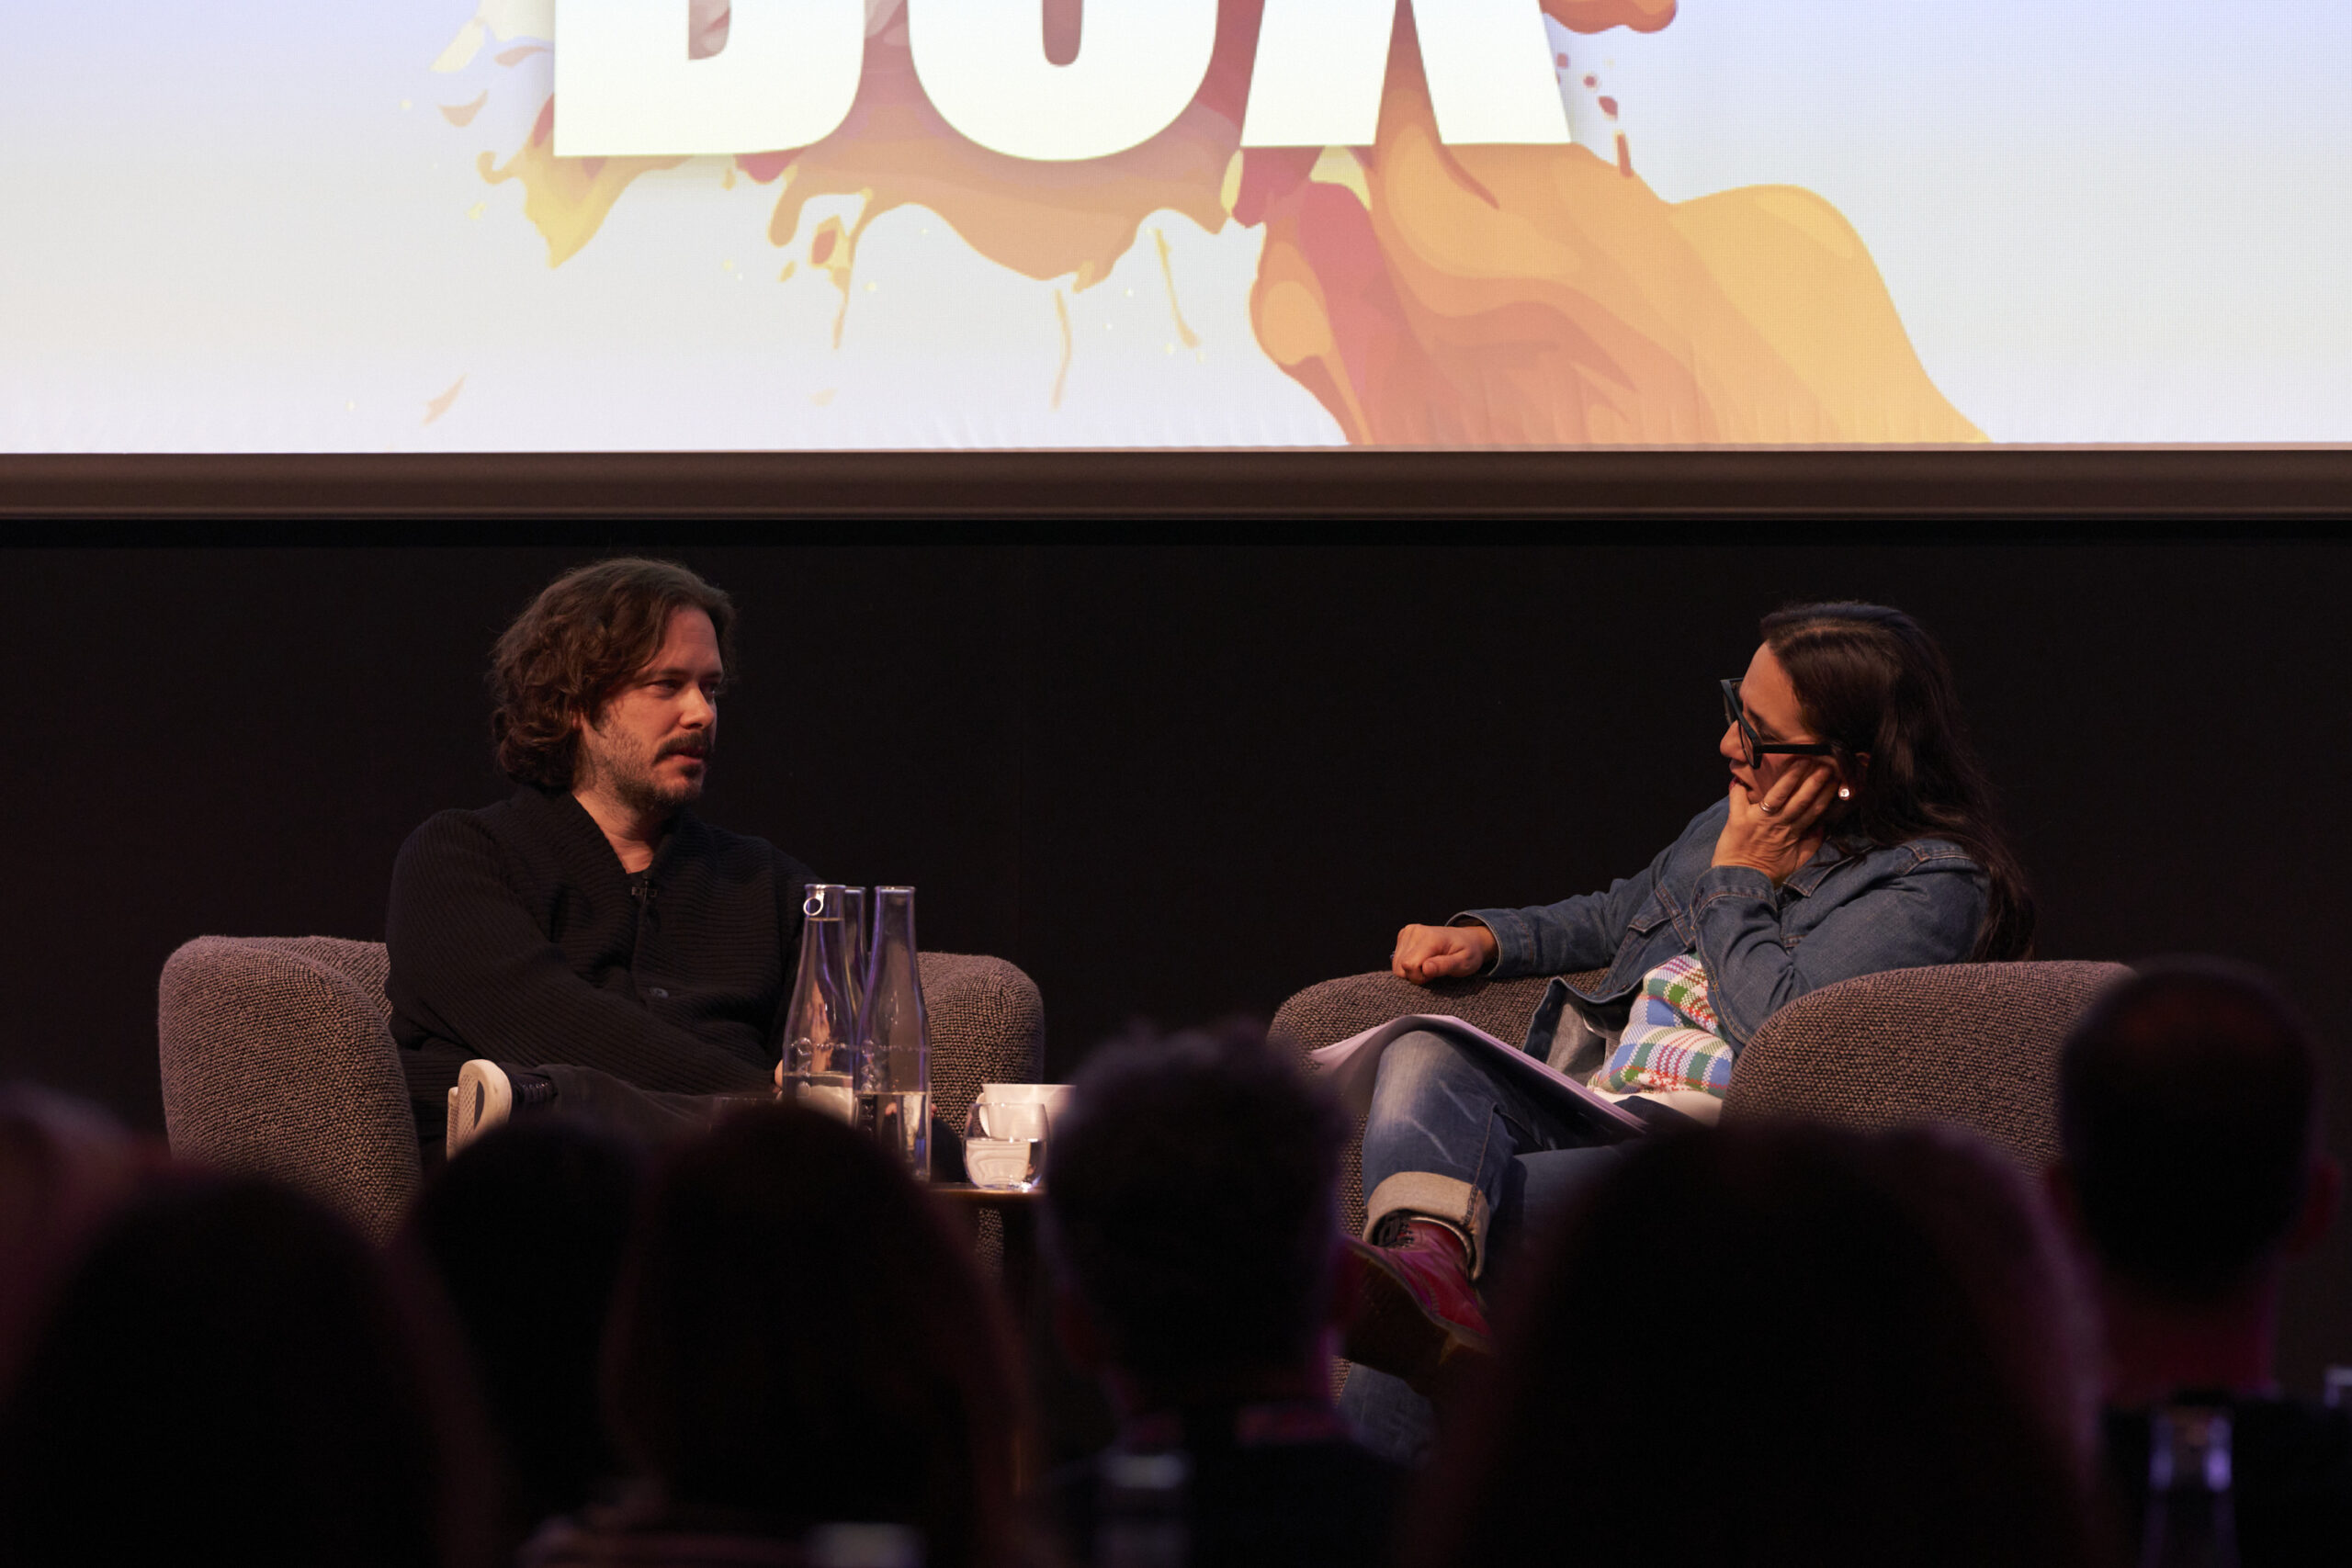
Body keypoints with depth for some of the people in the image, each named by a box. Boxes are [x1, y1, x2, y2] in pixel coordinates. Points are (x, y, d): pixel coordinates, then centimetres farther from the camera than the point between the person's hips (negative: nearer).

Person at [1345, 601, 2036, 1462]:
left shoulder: (1931, 883, -5)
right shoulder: (1741, 816, 21)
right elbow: (1616, 918, 40)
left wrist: (1736, 884, -5)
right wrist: (1486, 939, 23)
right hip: (1582, 1107, 8)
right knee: (1425, 1061, -23)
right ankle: (1430, 1258, -54)